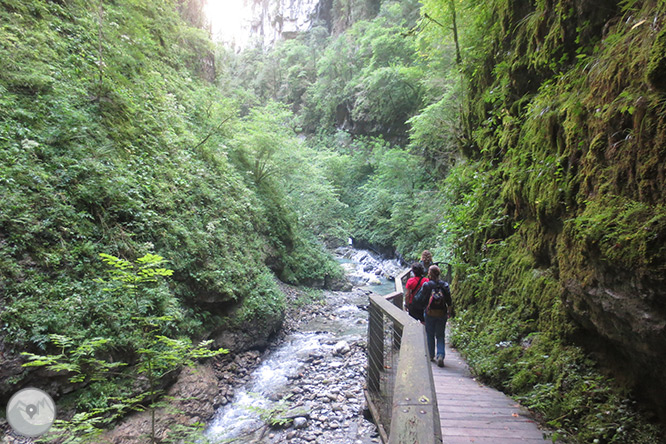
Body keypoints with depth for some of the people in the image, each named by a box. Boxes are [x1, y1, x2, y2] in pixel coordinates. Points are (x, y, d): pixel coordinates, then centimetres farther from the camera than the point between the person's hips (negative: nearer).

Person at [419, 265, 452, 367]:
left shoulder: (427, 285, -10)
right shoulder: (445, 285, -3)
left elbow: (424, 300, -7)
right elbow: (449, 302, 1)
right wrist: (449, 312, 15)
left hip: (430, 313, -1)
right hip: (442, 314, 2)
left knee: (430, 335, 14)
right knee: (440, 336, 9)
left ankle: (431, 355, 23)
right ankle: (440, 355, -8)